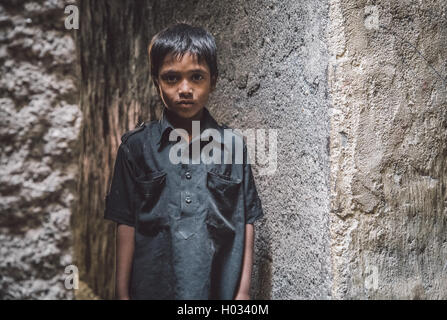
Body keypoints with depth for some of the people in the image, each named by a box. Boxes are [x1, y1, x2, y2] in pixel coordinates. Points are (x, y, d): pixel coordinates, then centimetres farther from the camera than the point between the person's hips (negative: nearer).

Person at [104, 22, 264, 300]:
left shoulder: (234, 145, -1)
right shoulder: (136, 146, -2)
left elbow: (246, 222, 1)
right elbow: (127, 224, 0)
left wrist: (244, 290, -2)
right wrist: (122, 293, -1)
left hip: (220, 288, 1)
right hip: (153, 287, 0)